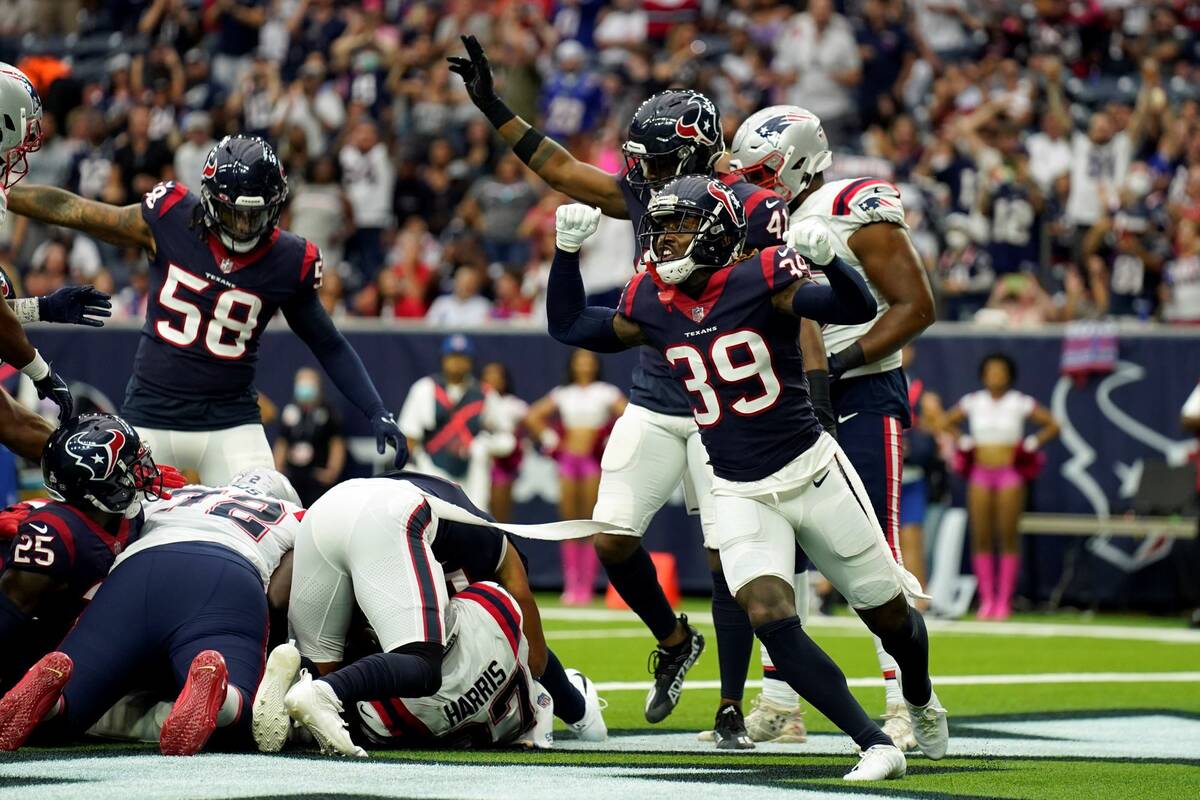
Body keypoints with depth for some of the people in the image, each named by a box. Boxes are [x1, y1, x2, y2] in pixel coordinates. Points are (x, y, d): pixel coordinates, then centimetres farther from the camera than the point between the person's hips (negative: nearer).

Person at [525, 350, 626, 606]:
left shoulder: (606, 393, 2)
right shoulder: (562, 394, 11)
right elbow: (533, 416, 15)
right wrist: (550, 439, 6)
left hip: (594, 460, -3)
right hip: (568, 458, 3)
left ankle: (586, 587, -5)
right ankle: (570, 585, 2)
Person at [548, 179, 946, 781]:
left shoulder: (760, 280, -15)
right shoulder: (652, 305, 0)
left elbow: (858, 310, -25)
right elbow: (569, 326, 15)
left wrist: (826, 258, -44)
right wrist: (567, 250, 3)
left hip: (812, 472, -3)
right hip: (740, 495, 3)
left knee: (889, 614, 11)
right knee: (771, 619, -20)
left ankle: (921, 700, 44)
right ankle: (875, 744, -15)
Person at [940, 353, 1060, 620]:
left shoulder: (1021, 403, 0)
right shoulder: (972, 402, 7)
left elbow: (1052, 425, 5)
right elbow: (947, 423, 21)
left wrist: (1031, 445, -3)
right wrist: (963, 442, 8)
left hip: (1009, 472, -2)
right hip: (980, 473, 2)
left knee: (1008, 538, -4)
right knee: (981, 539, -2)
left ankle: (1004, 601, -1)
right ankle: (986, 600, 1)